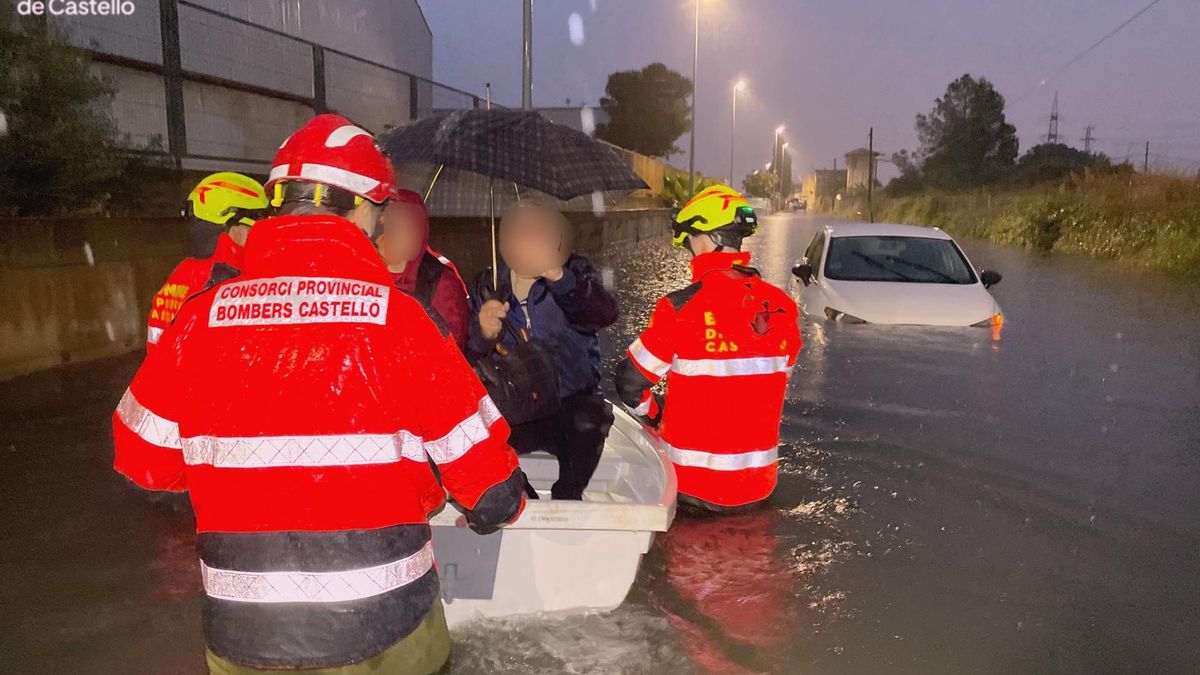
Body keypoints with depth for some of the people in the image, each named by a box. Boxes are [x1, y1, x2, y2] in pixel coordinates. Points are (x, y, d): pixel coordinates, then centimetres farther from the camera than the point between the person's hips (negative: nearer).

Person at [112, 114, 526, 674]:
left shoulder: (200, 317, -6)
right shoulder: (397, 317, -14)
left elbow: (142, 455, 5)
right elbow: (484, 471, -9)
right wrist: (497, 508, 13)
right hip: (383, 629, -2)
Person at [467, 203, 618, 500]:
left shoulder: (574, 271, -2)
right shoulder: (488, 284, 4)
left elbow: (605, 314, -23)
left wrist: (560, 278, -38)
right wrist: (483, 335, -24)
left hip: (569, 403, -2)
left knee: (588, 419, -33)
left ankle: (567, 496, -5)